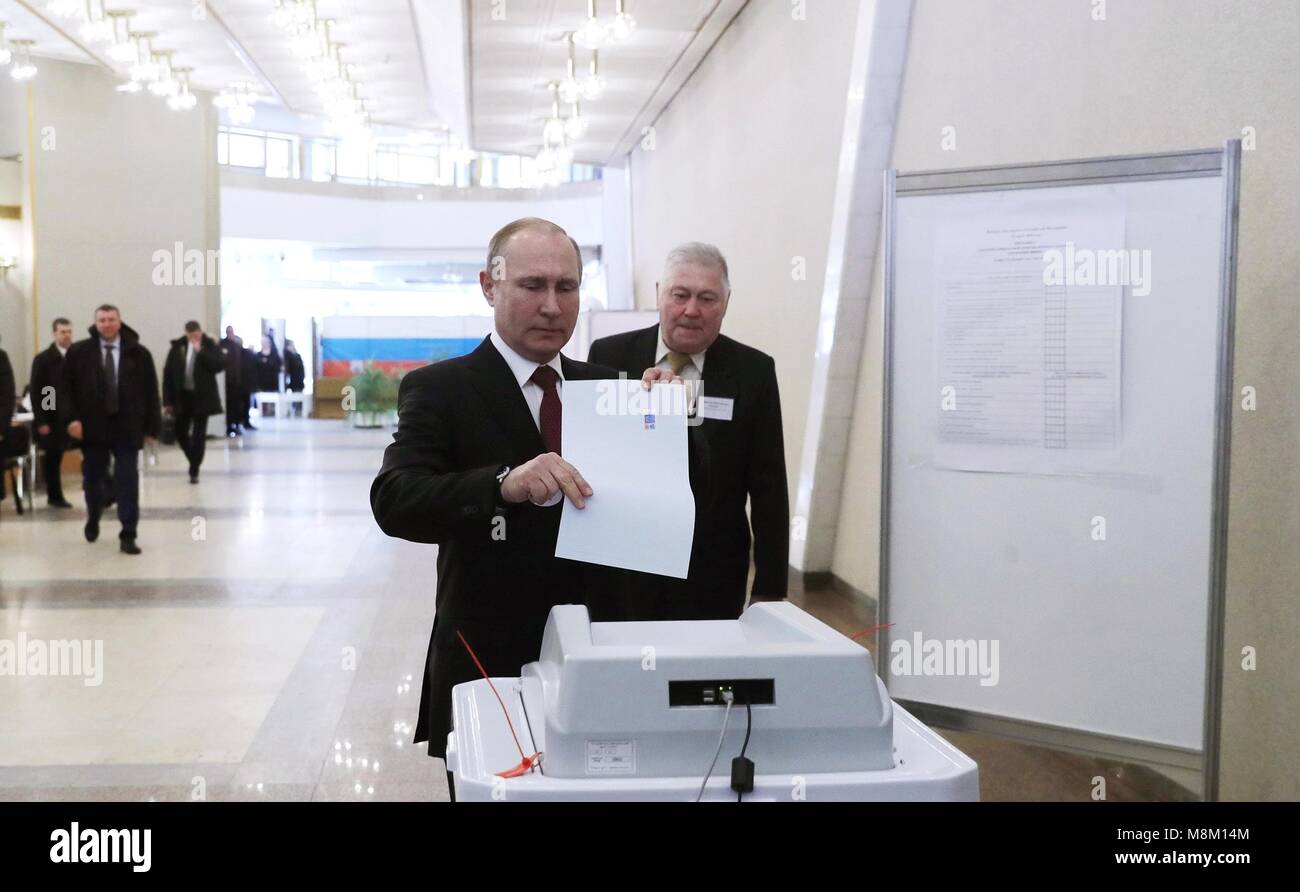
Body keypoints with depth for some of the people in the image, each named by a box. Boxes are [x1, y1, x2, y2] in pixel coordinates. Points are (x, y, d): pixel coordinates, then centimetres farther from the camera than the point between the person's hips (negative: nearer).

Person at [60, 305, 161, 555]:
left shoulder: (139, 353, 0)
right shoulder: (78, 352, 1)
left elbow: (151, 392, 2)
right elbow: (65, 388, 3)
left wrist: (152, 427, -1)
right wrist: (71, 418, -10)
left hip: (127, 428, -1)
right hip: (92, 427, 1)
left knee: (127, 482, -3)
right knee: (92, 479, 15)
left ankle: (128, 535, 3)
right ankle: (93, 520, 41)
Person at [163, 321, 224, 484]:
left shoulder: (210, 346, -3)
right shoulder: (177, 348, 0)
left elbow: (218, 366, -17)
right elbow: (168, 374, 2)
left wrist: (200, 351, -20)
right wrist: (168, 401, -2)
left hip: (202, 397, -2)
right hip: (182, 396, 2)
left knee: (199, 435, 0)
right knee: (180, 433, 8)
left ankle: (194, 470, 8)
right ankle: (195, 462, 30)